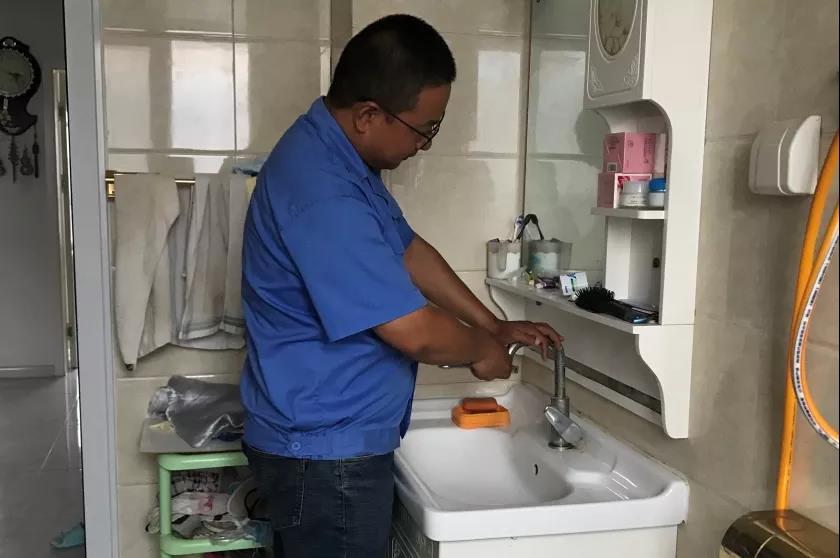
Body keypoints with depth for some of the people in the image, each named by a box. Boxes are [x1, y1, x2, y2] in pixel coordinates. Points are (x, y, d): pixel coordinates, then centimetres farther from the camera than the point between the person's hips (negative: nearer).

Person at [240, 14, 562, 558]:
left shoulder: (339, 155, 4)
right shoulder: (322, 192, -29)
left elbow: (409, 249, 14)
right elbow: (416, 333, -27)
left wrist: (495, 327, 13)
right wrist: (482, 350, -6)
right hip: (327, 451, -10)